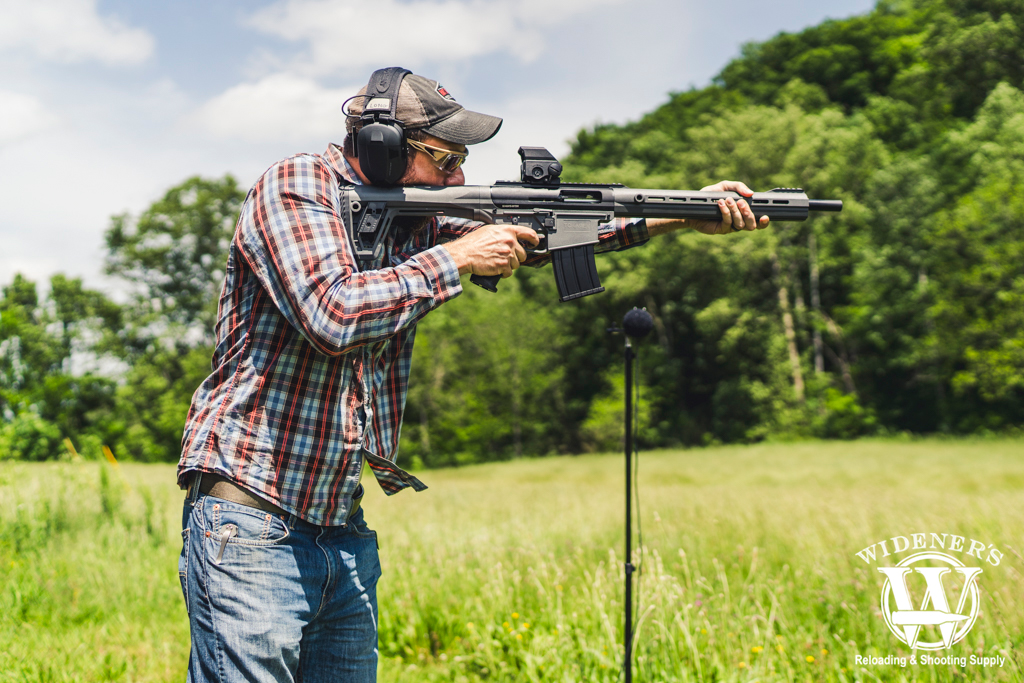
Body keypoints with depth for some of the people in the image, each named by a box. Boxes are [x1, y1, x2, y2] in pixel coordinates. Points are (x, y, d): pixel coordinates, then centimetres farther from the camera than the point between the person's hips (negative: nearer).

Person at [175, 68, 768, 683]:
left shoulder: (413, 222, 11)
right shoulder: (294, 187, -8)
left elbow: (538, 233, 13)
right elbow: (332, 314, -24)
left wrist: (691, 213, 7)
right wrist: (456, 258, -14)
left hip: (345, 537, 7)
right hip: (251, 525, -7)